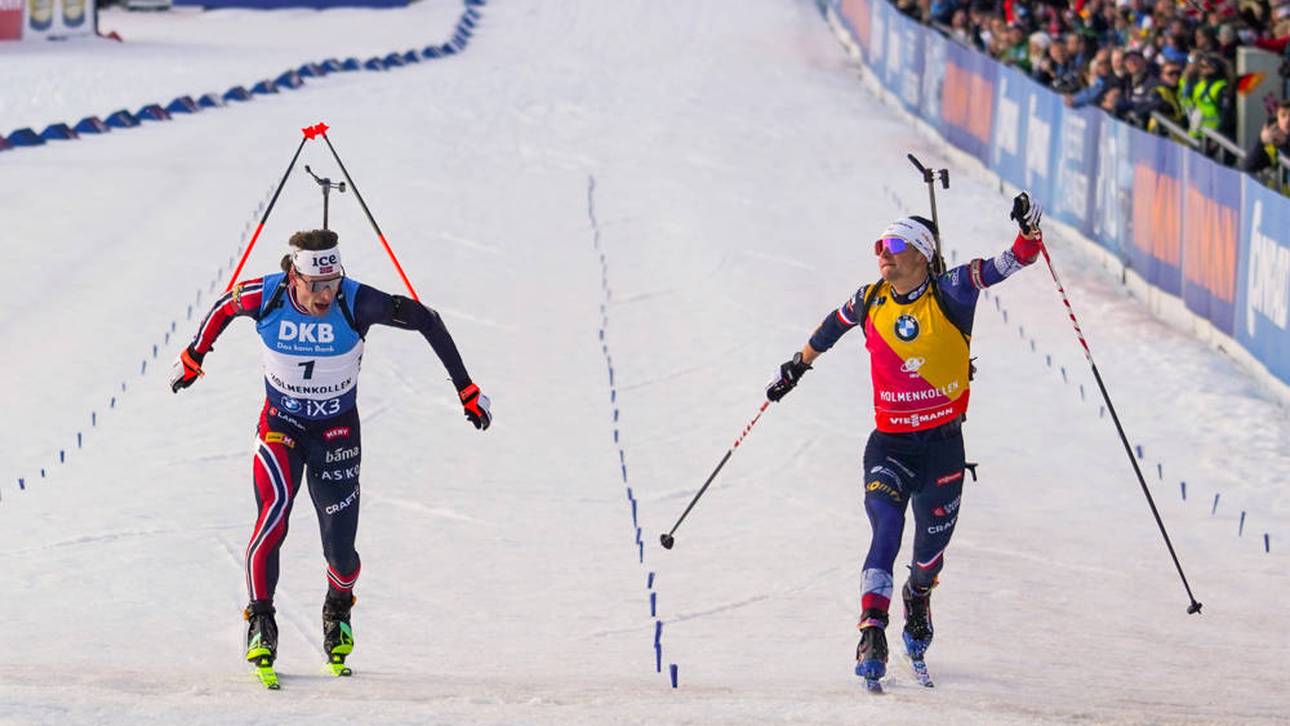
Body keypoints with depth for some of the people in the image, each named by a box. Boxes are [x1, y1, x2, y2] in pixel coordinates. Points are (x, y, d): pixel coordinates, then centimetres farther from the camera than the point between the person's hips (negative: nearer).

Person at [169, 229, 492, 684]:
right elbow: (225, 307, 2)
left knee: (340, 548, -1)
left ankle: (338, 611, 34)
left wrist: (465, 389, -11)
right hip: (280, 425, 0)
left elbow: (425, 320, -14)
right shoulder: (265, 296, -22)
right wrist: (193, 357, 16)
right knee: (274, 512, -25)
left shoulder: (357, 303, -26)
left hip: (337, 431, 0)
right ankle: (260, 622, -9)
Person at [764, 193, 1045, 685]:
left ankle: (918, 597, 45)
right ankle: (872, 634, -24)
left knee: (931, 542, 11)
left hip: (943, 442, -1)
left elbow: (1011, 263, -12)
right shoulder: (870, 301, 0)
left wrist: (1030, 232, -32)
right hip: (889, 443, 1)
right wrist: (798, 366, 34)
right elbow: (833, 327, 22)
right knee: (886, 530, -19)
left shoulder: (949, 293, -9)